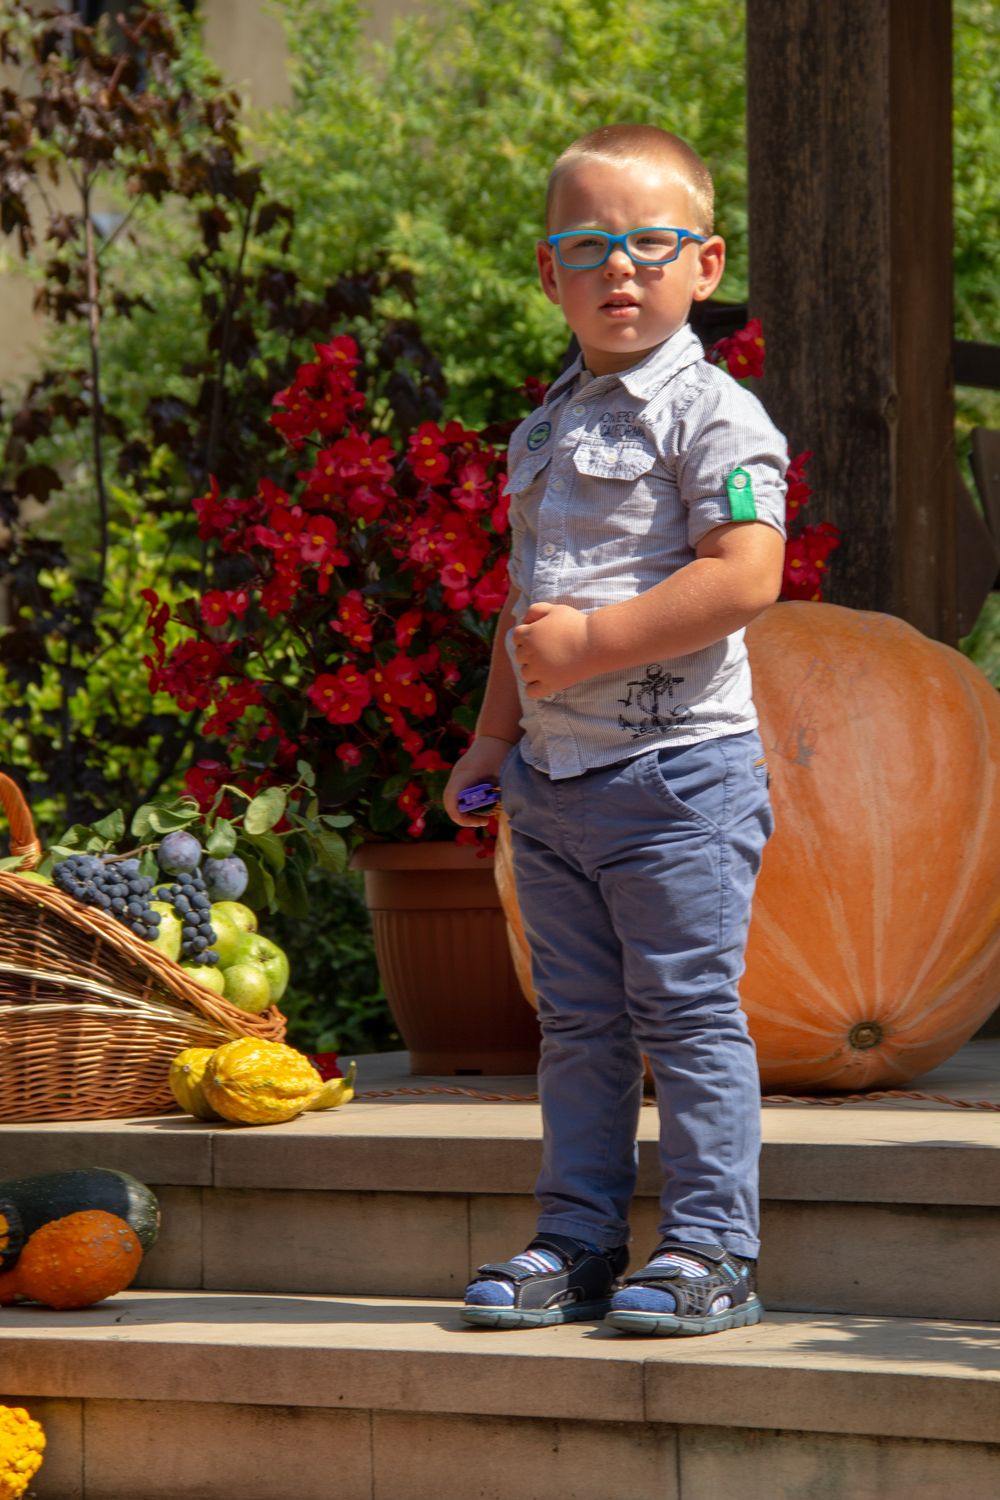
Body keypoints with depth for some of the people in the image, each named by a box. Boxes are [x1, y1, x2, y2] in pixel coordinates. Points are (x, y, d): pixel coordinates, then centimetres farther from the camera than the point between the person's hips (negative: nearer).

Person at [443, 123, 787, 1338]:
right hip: (555, 776, 8)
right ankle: (578, 1242, 19)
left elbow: (745, 576, -21)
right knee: (577, 1022, 12)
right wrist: (496, 733, 20)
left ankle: (709, 1250, 1)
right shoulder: (544, 428, 16)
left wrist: (591, 642, -20)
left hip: (679, 768, -8)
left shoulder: (712, 415, -9)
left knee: (686, 1011, -5)